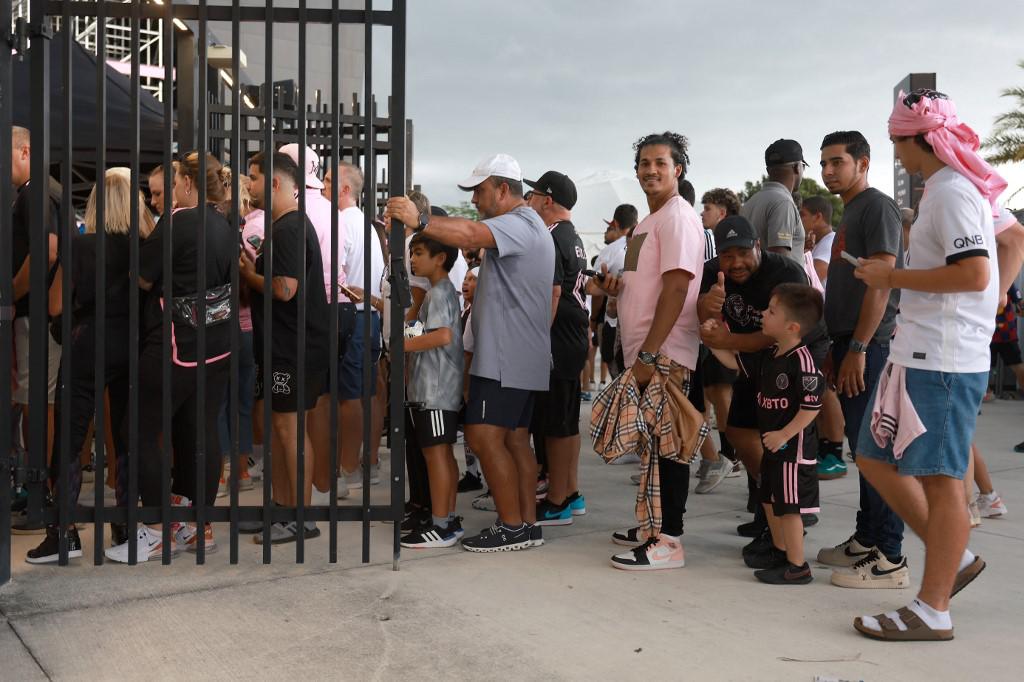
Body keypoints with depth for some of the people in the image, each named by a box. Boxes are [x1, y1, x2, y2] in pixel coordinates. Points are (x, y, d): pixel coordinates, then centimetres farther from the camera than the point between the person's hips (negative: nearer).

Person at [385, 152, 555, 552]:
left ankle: (512, 526, -5)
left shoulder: (517, 224, -15)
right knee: (514, 438, 12)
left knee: (484, 436, -10)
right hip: (522, 357, 11)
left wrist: (419, 221, -44)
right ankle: (527, 525, 17)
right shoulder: (530, 226, 21)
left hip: (505, 358, -11)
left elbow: (469, 235, -34)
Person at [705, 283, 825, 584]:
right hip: (773, 446, 10)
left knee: (788, 506, -3)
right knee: (770, 501, 21)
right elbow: (736, 361, 16)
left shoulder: (801, 360, -22)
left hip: (793, 447, -10)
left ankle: (797, 566, 6)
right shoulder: (769, 355, 6)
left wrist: (784, 435, -22)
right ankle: (780, 551, 36)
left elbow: (812, 405, -24)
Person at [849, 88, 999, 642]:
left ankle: (933, 611, 5)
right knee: (876, 458, 13)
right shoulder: (952, 189, 17)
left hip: (943, 361, -10)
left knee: (940, 480, -4)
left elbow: (974, 274, -23)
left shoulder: (952, 192, -13)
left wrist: (893, 277, -14)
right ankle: (953, 558, 22)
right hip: (917, 353, 10)